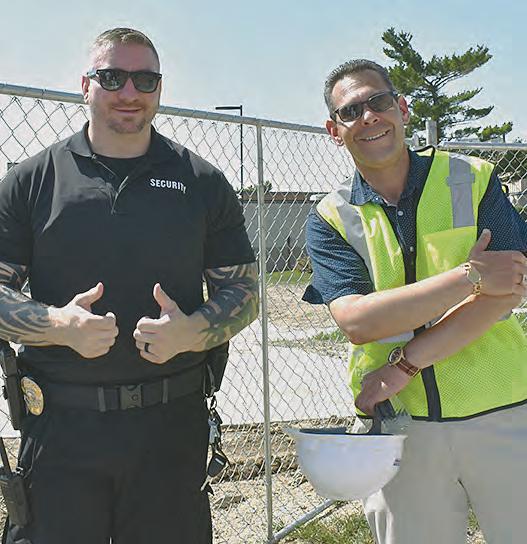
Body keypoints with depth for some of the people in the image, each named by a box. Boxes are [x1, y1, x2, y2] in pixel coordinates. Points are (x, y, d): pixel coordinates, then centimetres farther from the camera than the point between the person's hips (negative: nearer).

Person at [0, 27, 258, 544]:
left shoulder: (203, 182, 6)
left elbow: (242, 291, 6)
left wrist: (191, 332, -14)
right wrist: (59, 324, -16)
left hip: (172, 423, 1)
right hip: (59, 424, 0)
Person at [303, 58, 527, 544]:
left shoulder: (475, 180, 1)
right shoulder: (331, 219, 1)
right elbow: (357, 322, -13)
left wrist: (405, 363, -15)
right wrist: (469, 276, -16)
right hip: (400, 426, 0)